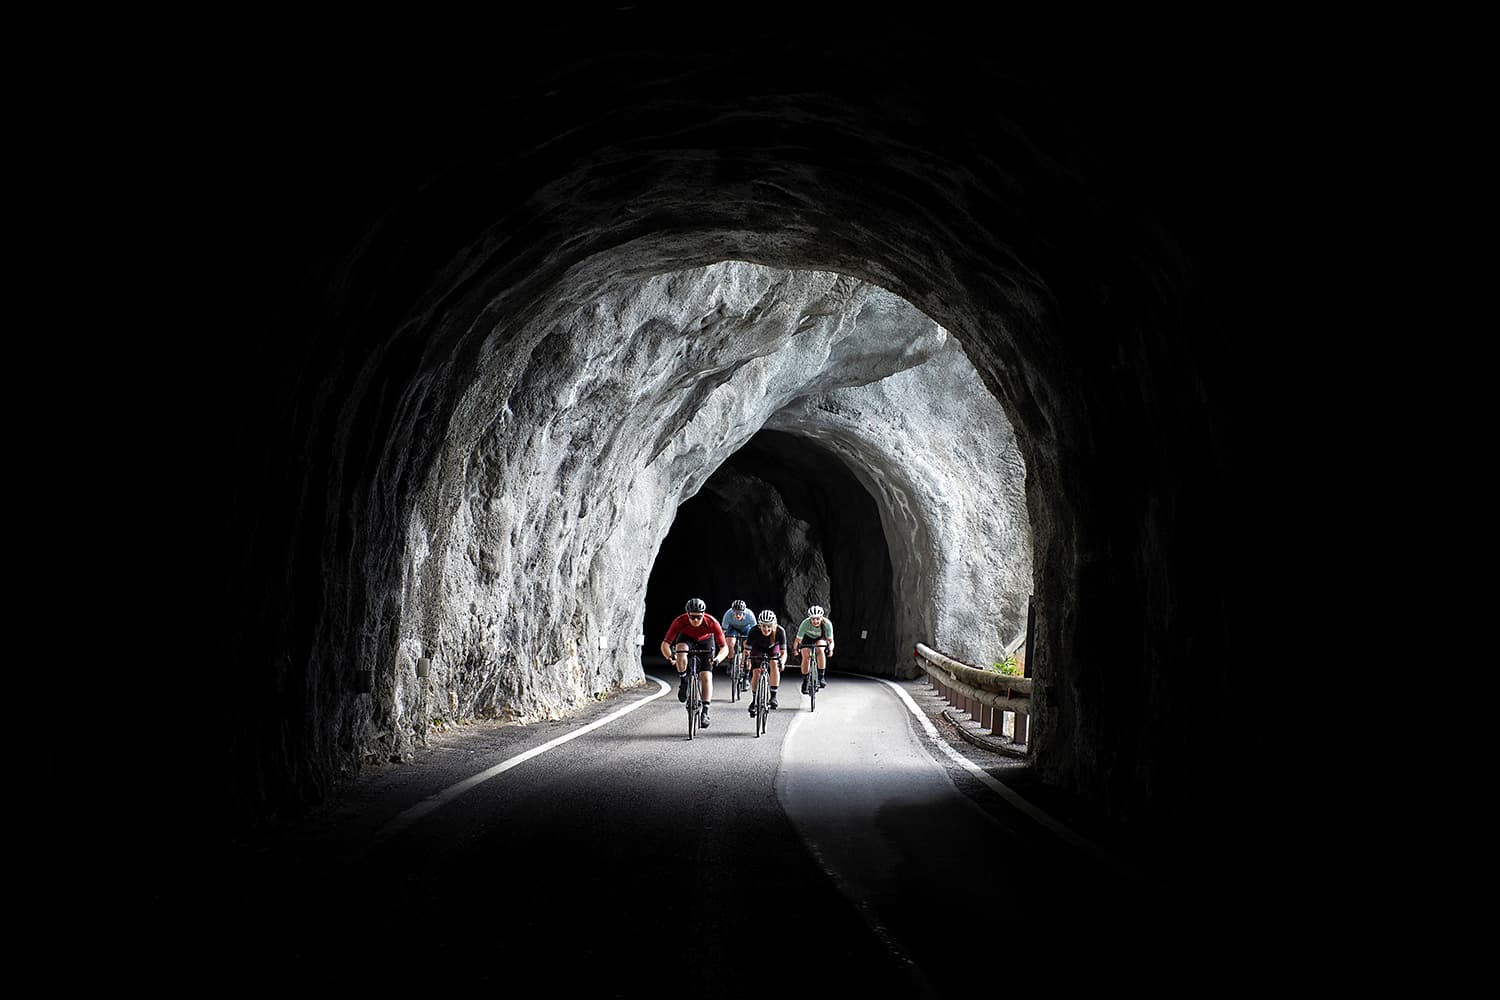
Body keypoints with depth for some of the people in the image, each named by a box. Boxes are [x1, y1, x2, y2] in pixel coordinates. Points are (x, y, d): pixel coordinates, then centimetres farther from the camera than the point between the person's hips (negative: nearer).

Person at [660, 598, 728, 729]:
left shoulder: (712, 623, -35)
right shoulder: (680, 621, -34)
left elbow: (724, 647, -32)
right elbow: (665, 644, -32)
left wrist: (717, 659, -51)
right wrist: (670, 657, -52)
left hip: (705, 642, 0)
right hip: (686, 638, 0)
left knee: (706, 677, -15)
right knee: (681, 648, -35)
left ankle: (705, 712, -7)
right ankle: (683, 682, -13)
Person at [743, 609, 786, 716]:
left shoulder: (780, 631, -36)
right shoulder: (754, 631, -36)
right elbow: (747, 650, -29)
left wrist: (781, 662, -51)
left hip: (773, 648, 0)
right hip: (758, 648, 0)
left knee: (774, 664, -26)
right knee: (756, 672, -12)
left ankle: (773, 696, -19)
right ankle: (754, 701, 6)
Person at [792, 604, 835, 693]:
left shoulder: (827, 624, -33)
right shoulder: (805, 623, -35)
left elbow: (831, 641, -31)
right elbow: (798, 639, -33)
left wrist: (830, 648, -52)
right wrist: (795, 648, -51)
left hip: (821, 638, 0)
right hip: (807, 637, 0)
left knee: (820, 650, -29)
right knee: (806, 657, -18)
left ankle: (821, 677, -19)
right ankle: (805, 682, 1)